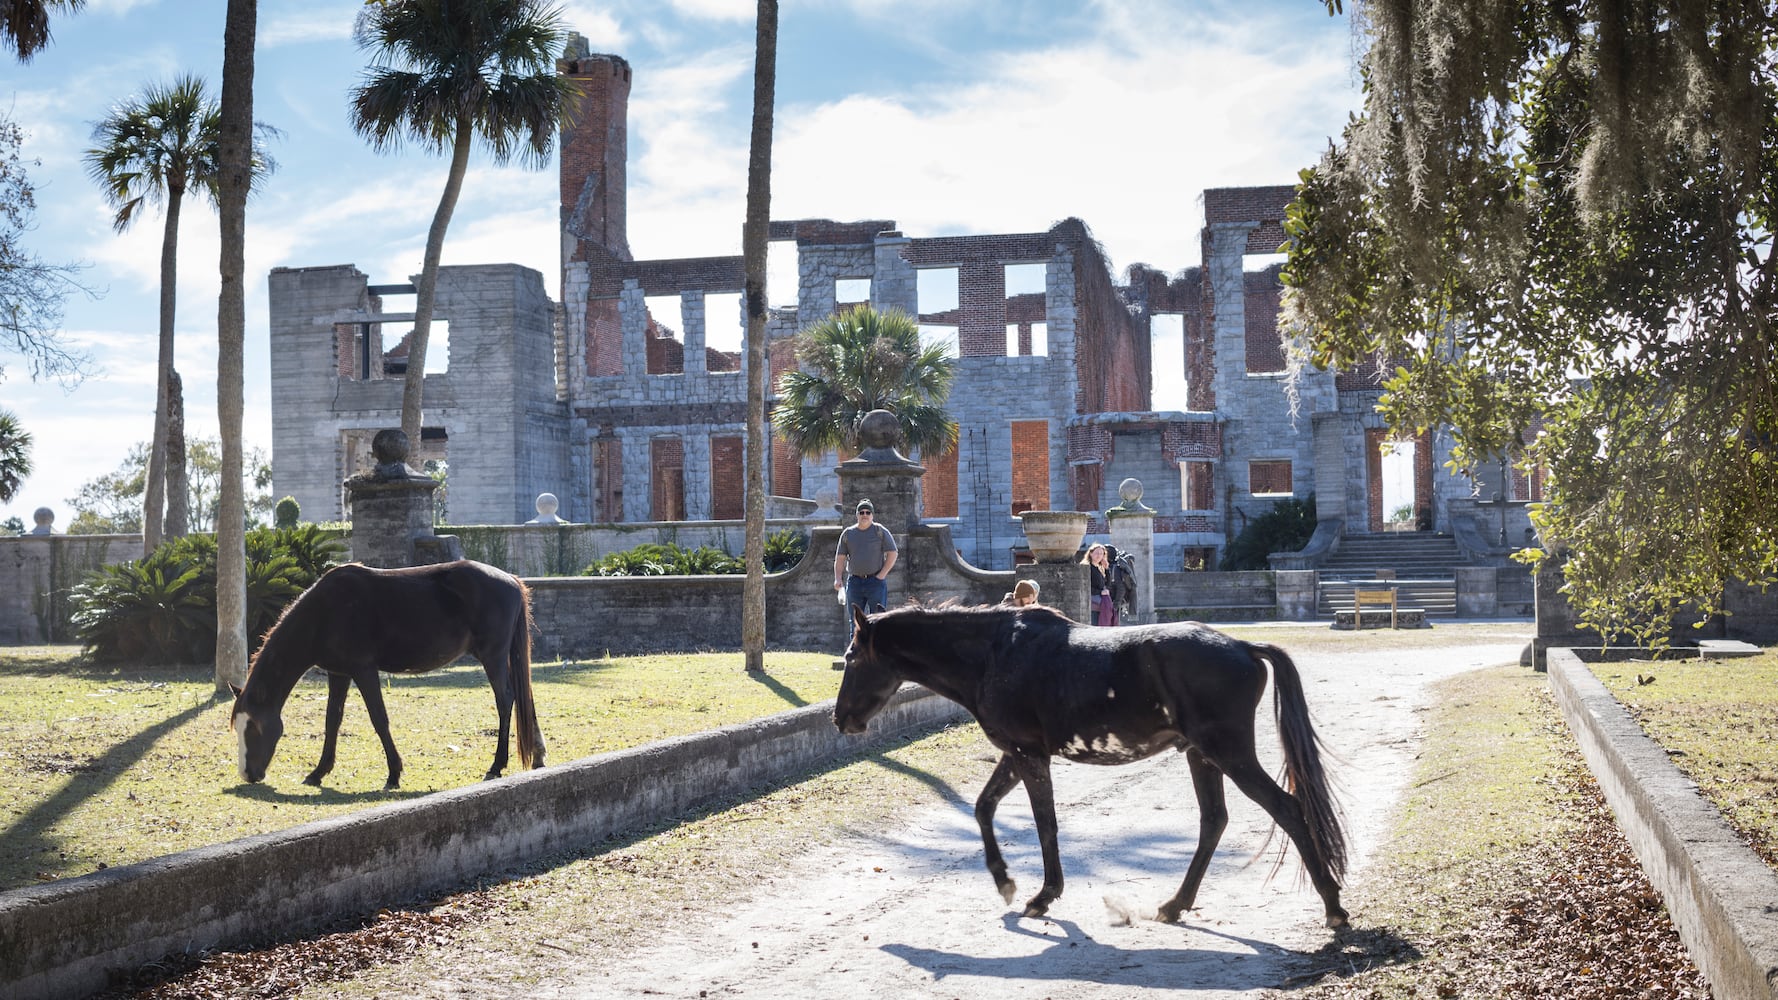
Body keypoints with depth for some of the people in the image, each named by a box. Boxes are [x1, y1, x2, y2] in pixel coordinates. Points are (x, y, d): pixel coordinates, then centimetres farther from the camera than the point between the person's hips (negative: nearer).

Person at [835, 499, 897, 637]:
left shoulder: (880, 531, 2)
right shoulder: (848, 534, 10)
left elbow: (892, 553, 0)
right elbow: (840, 558, 10)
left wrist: (882, 574, -8)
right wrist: (838, 578, -4)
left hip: (876, 581, -3)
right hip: (854, 582, 3)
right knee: (855, 620, 3)